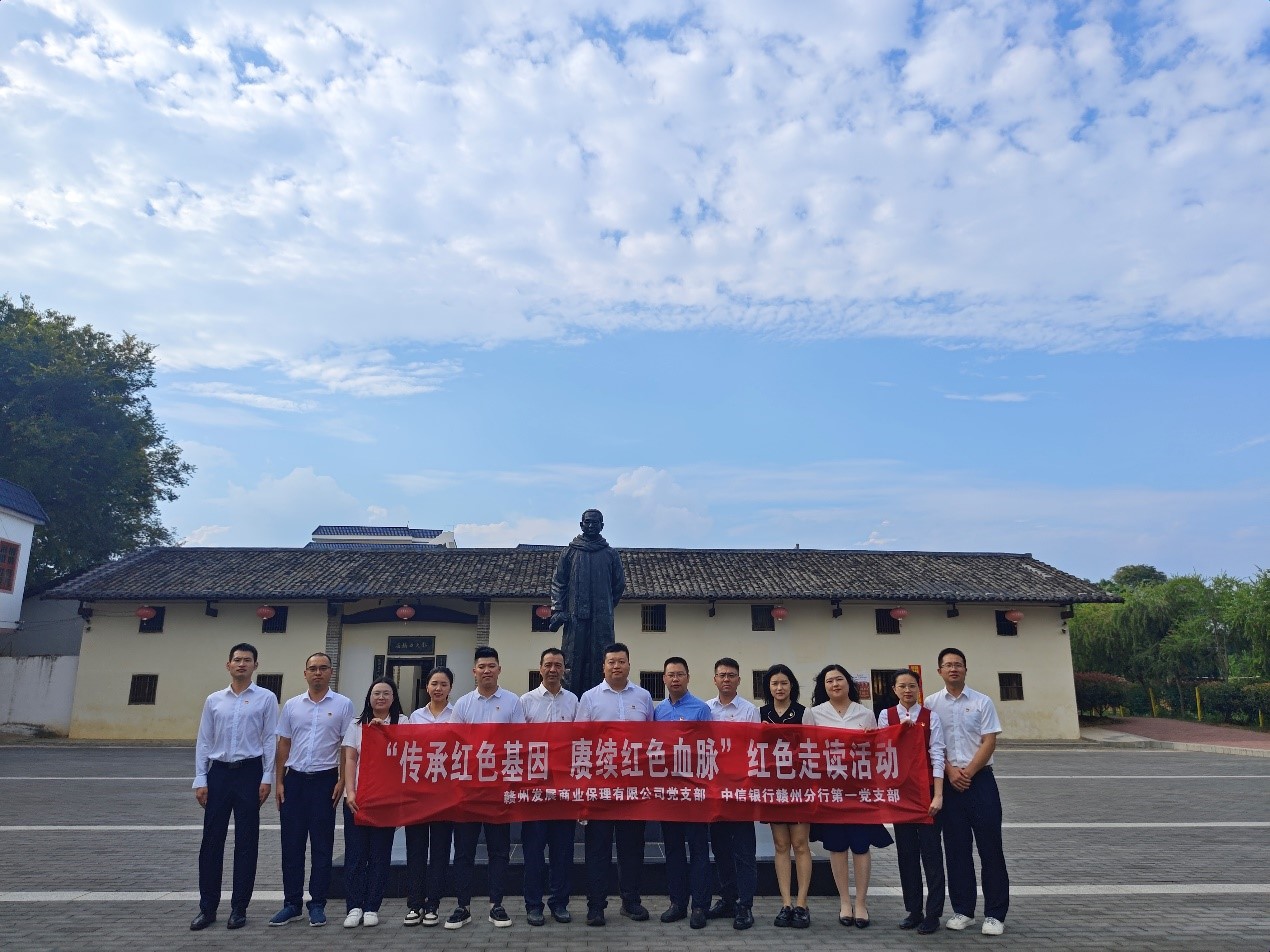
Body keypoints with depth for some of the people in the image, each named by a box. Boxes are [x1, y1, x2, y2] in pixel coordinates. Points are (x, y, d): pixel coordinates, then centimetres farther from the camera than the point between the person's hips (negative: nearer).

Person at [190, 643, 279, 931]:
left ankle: (239, 907, 16)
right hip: (219, 772, 3)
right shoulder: (214, 700, 8)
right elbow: (203, 742, 9)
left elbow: (270, 740, -2)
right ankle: (207, 907, 19)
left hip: (250, 772, -2)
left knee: (246, 842, 4)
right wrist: (200, 780, 2)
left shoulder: (266, 698, 0)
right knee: (211, 841, 6)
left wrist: (267, 778, -7)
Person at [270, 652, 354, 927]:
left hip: (325, 780, -3)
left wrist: (342, 781, -8)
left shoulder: (343, 705, -2)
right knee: (291, 844, 7)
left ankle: (317, 904, 14)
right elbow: (283, 745, 10)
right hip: (294, 780, 3)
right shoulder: (291, 705, 7)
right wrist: (279, 782, 5)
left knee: (322, 845, 4)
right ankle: (291, 903, 19)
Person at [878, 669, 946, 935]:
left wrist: (938, 794, -11)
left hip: (927, 789, -2)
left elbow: (936, 756, -6)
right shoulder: (886, 716, 4)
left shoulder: (930, 717, -1)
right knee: (906, 851, 9)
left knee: (930, 850, 1)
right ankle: (913, 910, 20)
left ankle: (933, 913, 12)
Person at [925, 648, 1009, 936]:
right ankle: (962, 910, 17)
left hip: (980, 779, -1)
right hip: (948, 781, 1)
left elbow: (989, 742, -4)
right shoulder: (931, 704, 4)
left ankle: (995, 913, 9)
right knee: (956, 847, 7)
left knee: (990, 845, 0)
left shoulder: (982, 702, 1)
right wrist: (951, 771, -10)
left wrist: (968, 772, -11)